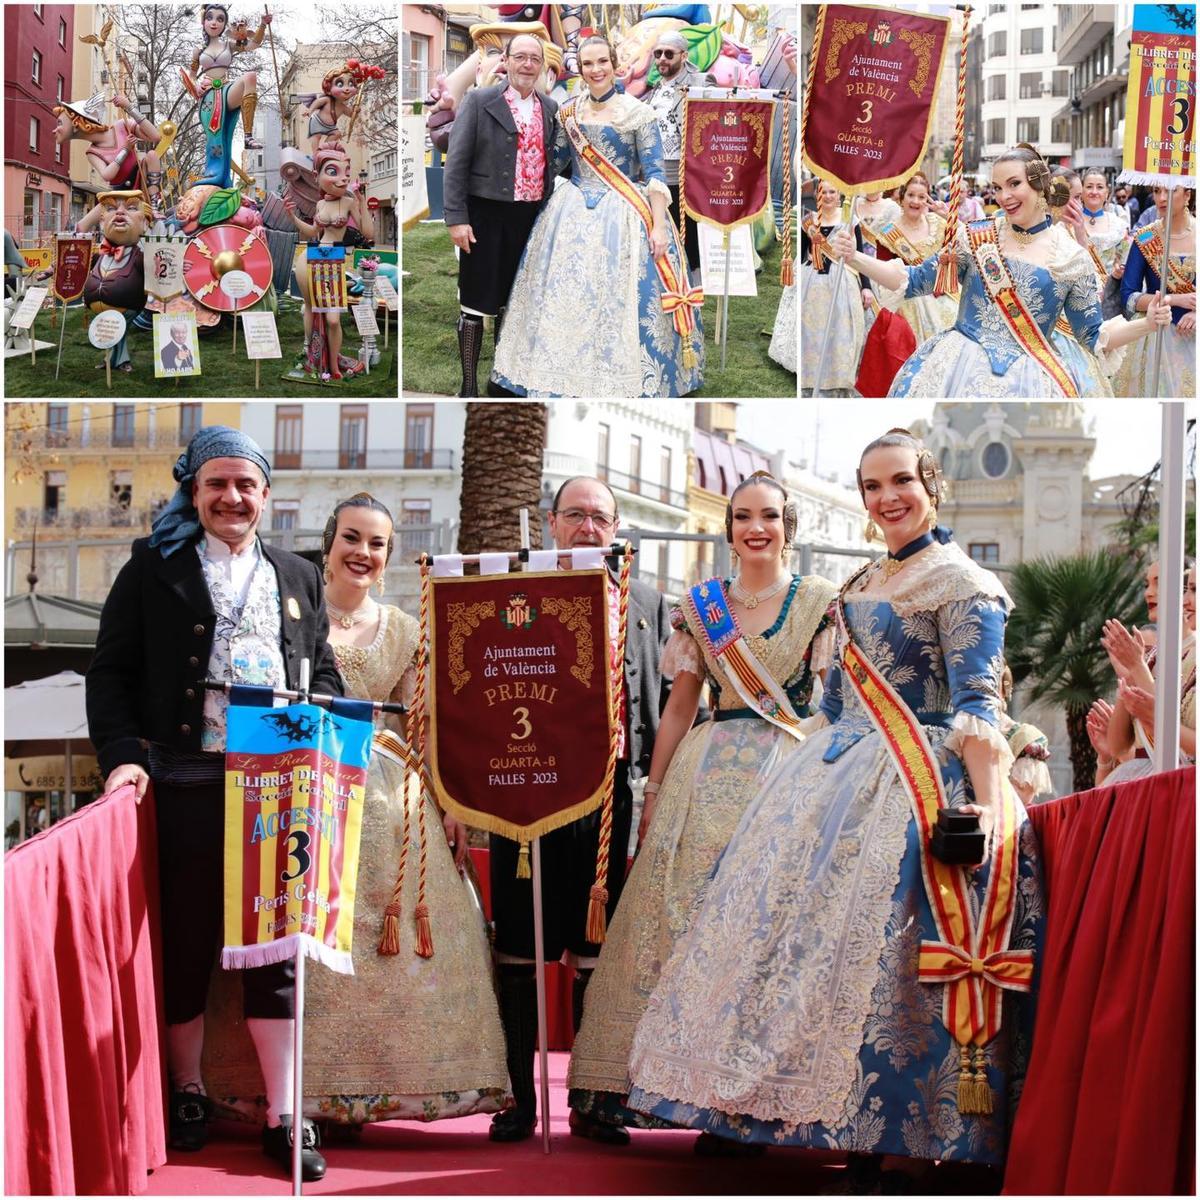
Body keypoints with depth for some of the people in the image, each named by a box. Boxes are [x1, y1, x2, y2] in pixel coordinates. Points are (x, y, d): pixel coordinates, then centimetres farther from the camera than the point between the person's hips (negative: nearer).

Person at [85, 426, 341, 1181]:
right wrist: (124, 753, -11)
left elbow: (324, 671, 17)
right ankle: (188, 1092, 22)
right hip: (185, 782, -2)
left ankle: (283, 1115, 5)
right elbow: (112, 670, 2)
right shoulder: (154, 568, 7)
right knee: (186, 940, 5)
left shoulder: (299, 578, 17)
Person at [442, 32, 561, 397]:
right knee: (476, 303, -1)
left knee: (512, 302, 14)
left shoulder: (550, 109, 9)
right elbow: (457, 162, -7)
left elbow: (552, 165, 15)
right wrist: (456, 218, -13)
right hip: (485, 216, -4)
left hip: (530, 217, 5)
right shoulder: (479, 101, -5)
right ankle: (469, 385, 6)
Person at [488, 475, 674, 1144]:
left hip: (612, 792, 1)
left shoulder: (648, 605, 15)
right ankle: (520, 1098, 11)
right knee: (521, 950, 3)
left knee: (597, 951, 5)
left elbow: (667, 702, 12)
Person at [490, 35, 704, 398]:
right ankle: (567, 374, 15)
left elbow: (654, 173, -8)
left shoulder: (637, 113, -5)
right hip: (572, 213, 4)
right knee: (565, 293, 4)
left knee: (620, 298, -6)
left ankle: (623, 379, 5)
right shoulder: (568, 112, 6)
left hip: (623, 215, -4)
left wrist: (658, 225, -15)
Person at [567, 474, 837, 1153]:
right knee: (685, 913, -5)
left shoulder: (820, 601, 5)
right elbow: (680, 707, 13)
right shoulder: (699, 605, 12)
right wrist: (653, 792, 8)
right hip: (708, 775, 2)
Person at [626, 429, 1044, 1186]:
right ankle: (859, 1137, 12)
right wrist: (815, 777, 19)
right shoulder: (862, 586, 19)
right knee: (824, 943, 6)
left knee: (886, 953, -12)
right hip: (838, 782, 9)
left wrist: (990, 805, -26)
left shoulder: (961, 583, -6)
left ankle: (906, 1153, -5)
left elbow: (978, 709, -15)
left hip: (914, 786, -9)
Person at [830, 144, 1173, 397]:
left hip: (1026, 377, 0)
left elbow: (1094, 335, 7)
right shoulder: (976, 237, 5)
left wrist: (1147, 322, -10)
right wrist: (854, 258, -3)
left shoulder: (1072, 257, 4)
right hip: (958, 369, 0)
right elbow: (915, 282, 7)